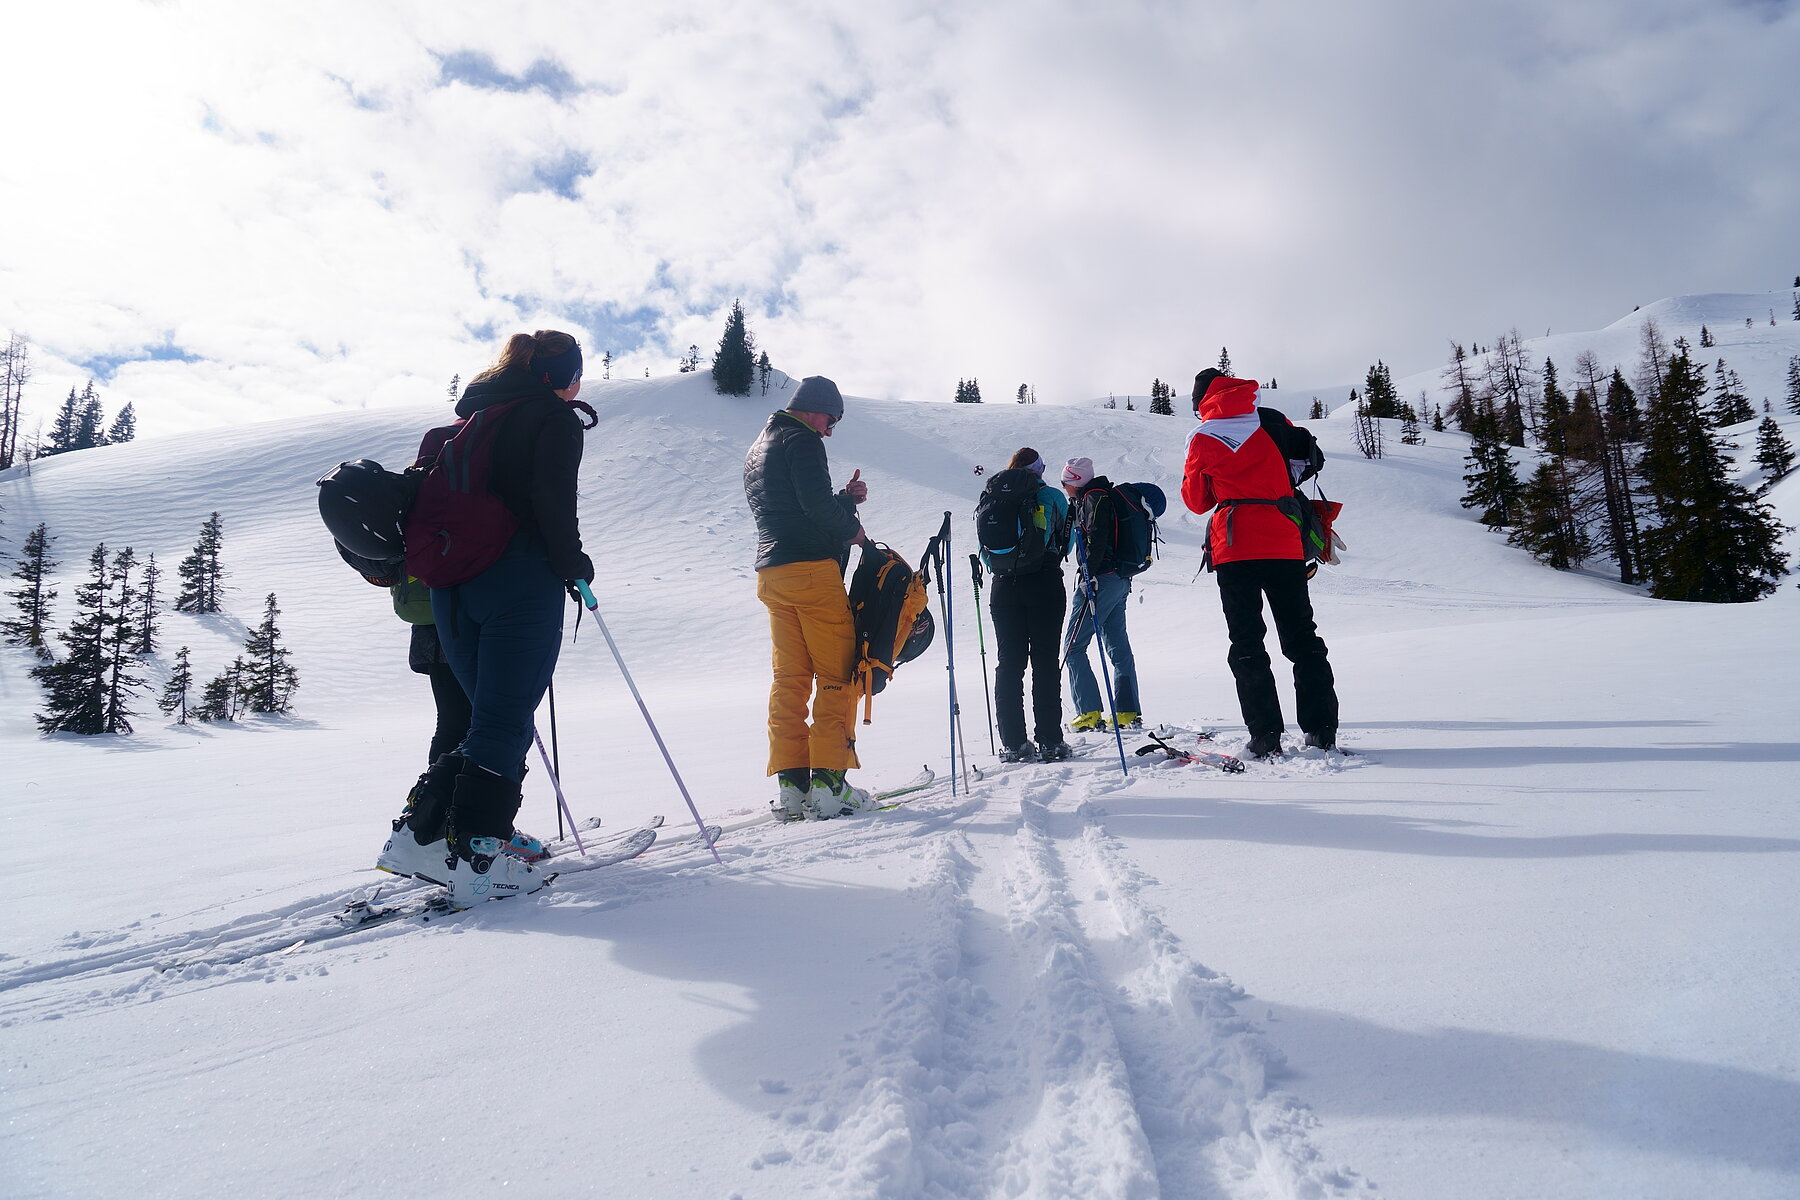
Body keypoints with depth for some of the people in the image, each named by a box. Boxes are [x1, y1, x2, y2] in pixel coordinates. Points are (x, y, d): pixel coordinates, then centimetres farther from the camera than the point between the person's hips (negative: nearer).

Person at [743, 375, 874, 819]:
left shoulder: (755, 453, 25)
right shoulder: (801, 440, -4)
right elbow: (817, 504, -16)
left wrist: (845, 499, 16)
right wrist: (852, 526, 1)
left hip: (772, 574, 9)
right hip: (812, 569, -9)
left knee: (789, 677, 8)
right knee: (836, 675, -4)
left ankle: (790, 785, 5)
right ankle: (828, 783, -8)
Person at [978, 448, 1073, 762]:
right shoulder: (1052, 496, 3)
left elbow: (985, 550, 10)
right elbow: (1067, 540, 13)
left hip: (1005, 585, 2)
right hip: (1045, 585, -2)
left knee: (1008, 663, 6)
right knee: (1045, 662, 2)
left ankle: (1013, 743, 4)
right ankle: (1049, 741, 0)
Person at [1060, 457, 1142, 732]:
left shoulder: (1094, 498, -9)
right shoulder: (1106, 496, 21)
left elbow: (1097, 538, -21)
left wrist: (1089, 574, -25)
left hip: (1100, 579, -10)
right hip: (1120, 581, 10)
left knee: (1073, 646, -5)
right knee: (1118, 647, 11)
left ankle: (1090, 714, -9)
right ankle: (1128, 713, 13)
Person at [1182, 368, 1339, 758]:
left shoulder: (1203, 438, 1)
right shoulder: (1273, 421, 9)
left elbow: (1197, 500, 9)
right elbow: (1303, 465, 18)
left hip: (1235, 549, -3)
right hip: (1285, 545, 3)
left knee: (1246, 643, 0)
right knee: (1301, 637, 10)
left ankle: (1265, 736, -6)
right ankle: (1321, 730, 8)